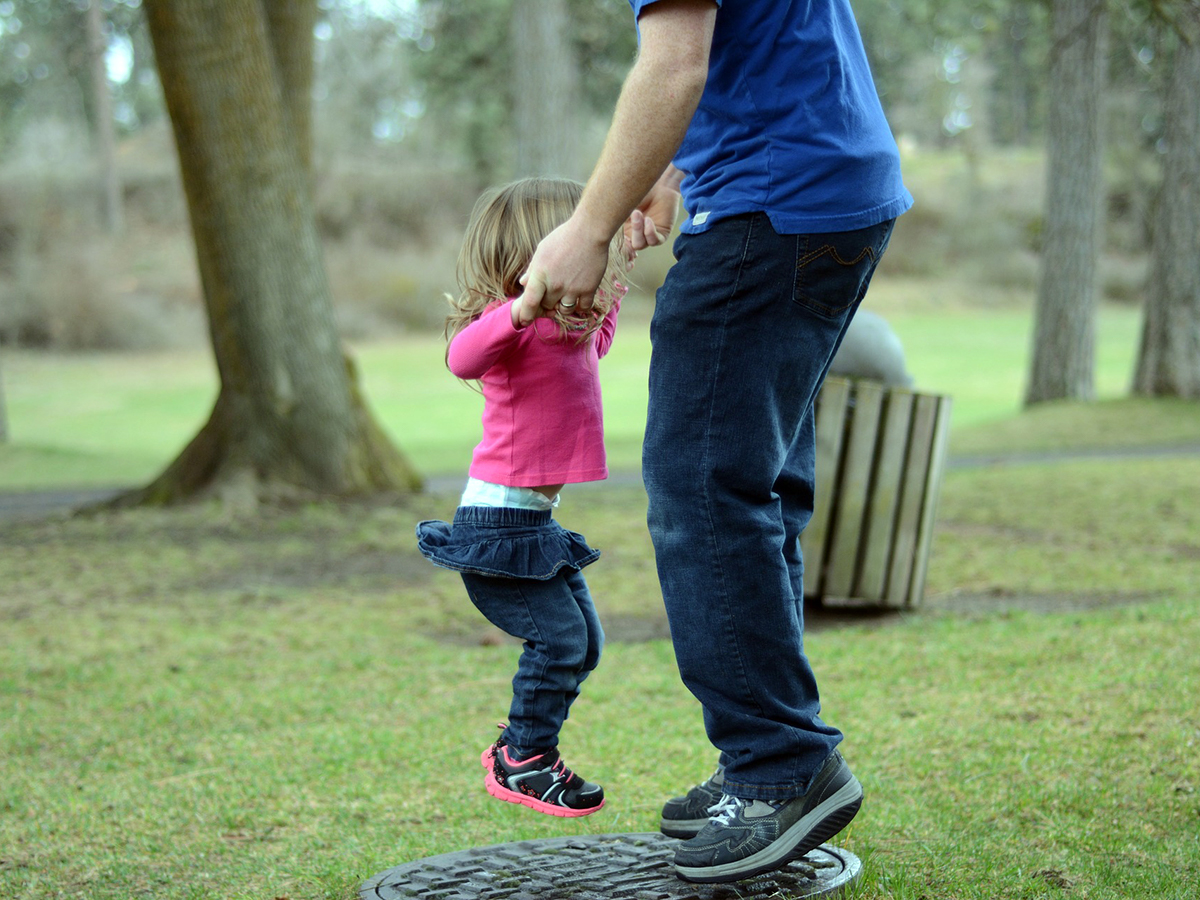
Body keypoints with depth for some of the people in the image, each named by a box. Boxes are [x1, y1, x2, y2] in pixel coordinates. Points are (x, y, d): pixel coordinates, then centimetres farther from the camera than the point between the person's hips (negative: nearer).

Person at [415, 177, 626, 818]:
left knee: (584, 640, 13)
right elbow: (463, 357, -38)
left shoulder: (568, 329, 13)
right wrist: (519, 312, -51)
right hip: (497, 519, -10)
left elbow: (593, 346, 37)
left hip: (535, 520, 10)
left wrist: (612, 290, 30)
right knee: (559, 637, -12)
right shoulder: (515, 320, -17)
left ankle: (520, 749, 26)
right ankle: (522, 764, 3)